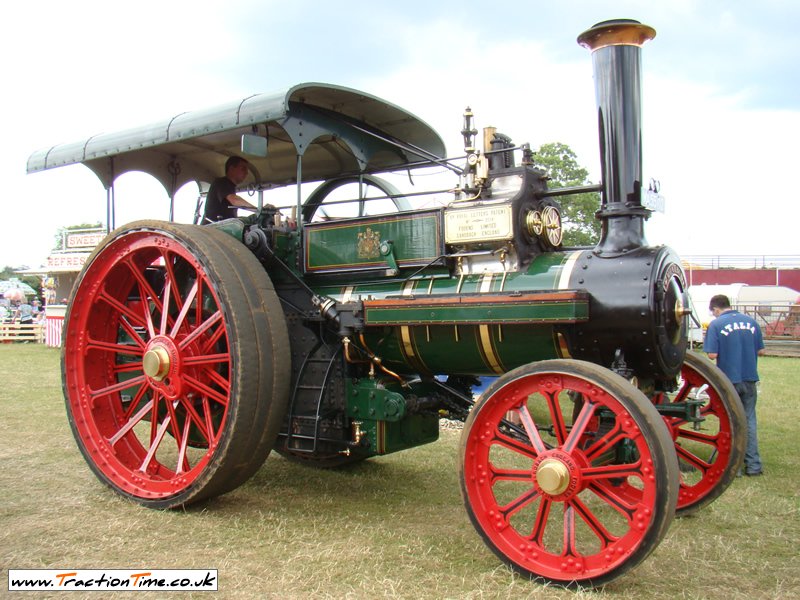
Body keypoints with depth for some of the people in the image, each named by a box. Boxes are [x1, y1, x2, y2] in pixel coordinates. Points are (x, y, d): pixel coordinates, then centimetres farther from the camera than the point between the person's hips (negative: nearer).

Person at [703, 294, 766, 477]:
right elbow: (761, 351, 8)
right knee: (749, 420, 14)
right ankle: (753, 464, 18)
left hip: (728, 380, -4)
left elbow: (712, 355, -15)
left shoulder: (716, 324, -10)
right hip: (749, 379, 4)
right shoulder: (751, 322, 4)